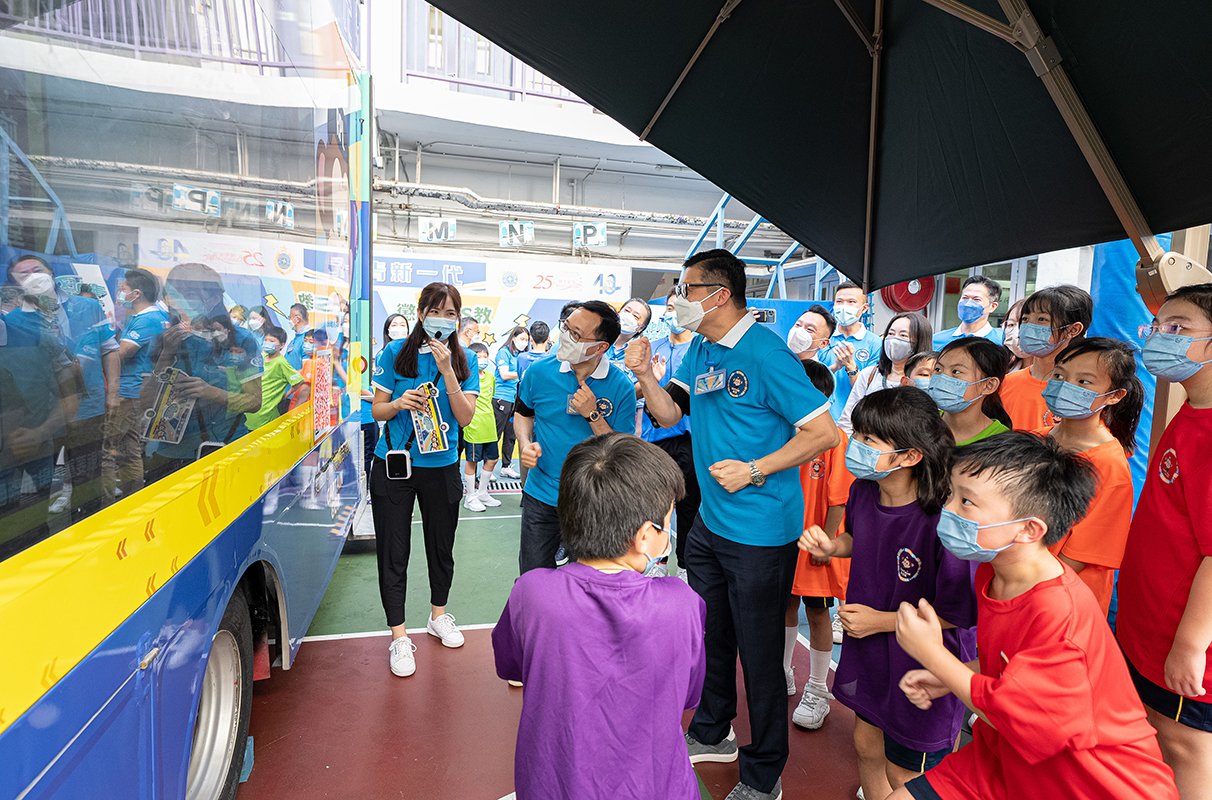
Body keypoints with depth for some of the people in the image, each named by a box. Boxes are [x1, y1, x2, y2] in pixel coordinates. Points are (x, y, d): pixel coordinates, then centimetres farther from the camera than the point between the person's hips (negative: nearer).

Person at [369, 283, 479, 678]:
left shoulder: (463, 361, -1)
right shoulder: (395, 353, -4)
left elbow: (465, 417, -10)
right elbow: (377, 410, 0)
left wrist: (447, 370, -21)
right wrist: (398, 403, -22)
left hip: (441, 468, 2)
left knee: (441, 547, 15)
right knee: (393, 554, 4)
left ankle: (438, 616, 39)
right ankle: (399, 637, 20)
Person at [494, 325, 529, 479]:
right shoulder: (504, 352, -4)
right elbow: (504, 374, -14)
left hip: (516, 399, 7)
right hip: (502, 399, -7)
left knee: (511, 435, 11)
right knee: (495, 434, -4)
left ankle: (506, 467, 20)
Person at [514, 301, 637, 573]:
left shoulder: (621, 387, -13)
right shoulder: (540, 371, -6)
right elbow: (524, 413, 13)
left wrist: (593, 415, -22)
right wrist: (526, 444, -7)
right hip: (540, 497, 2)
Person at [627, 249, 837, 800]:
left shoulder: (765, 352, -18)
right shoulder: (699, 351, 7)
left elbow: (823, 433, -18)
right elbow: (669, 413, 6)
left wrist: (754, 471, -21)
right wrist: (645, 375, -10)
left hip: (761, 531, -8)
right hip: (710, 522, 8)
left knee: (759, 653, 7)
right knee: (710, 636, 22)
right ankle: (711, 734, 45)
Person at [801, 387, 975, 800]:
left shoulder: (942, 521, -32)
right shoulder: (862, 491, -11)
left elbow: (960, 614, -23)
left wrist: (881, 620, -19)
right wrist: (831, 546, -9)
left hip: (920, 665, -6)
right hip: (867, 649, 6)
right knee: (867, 745, 26)